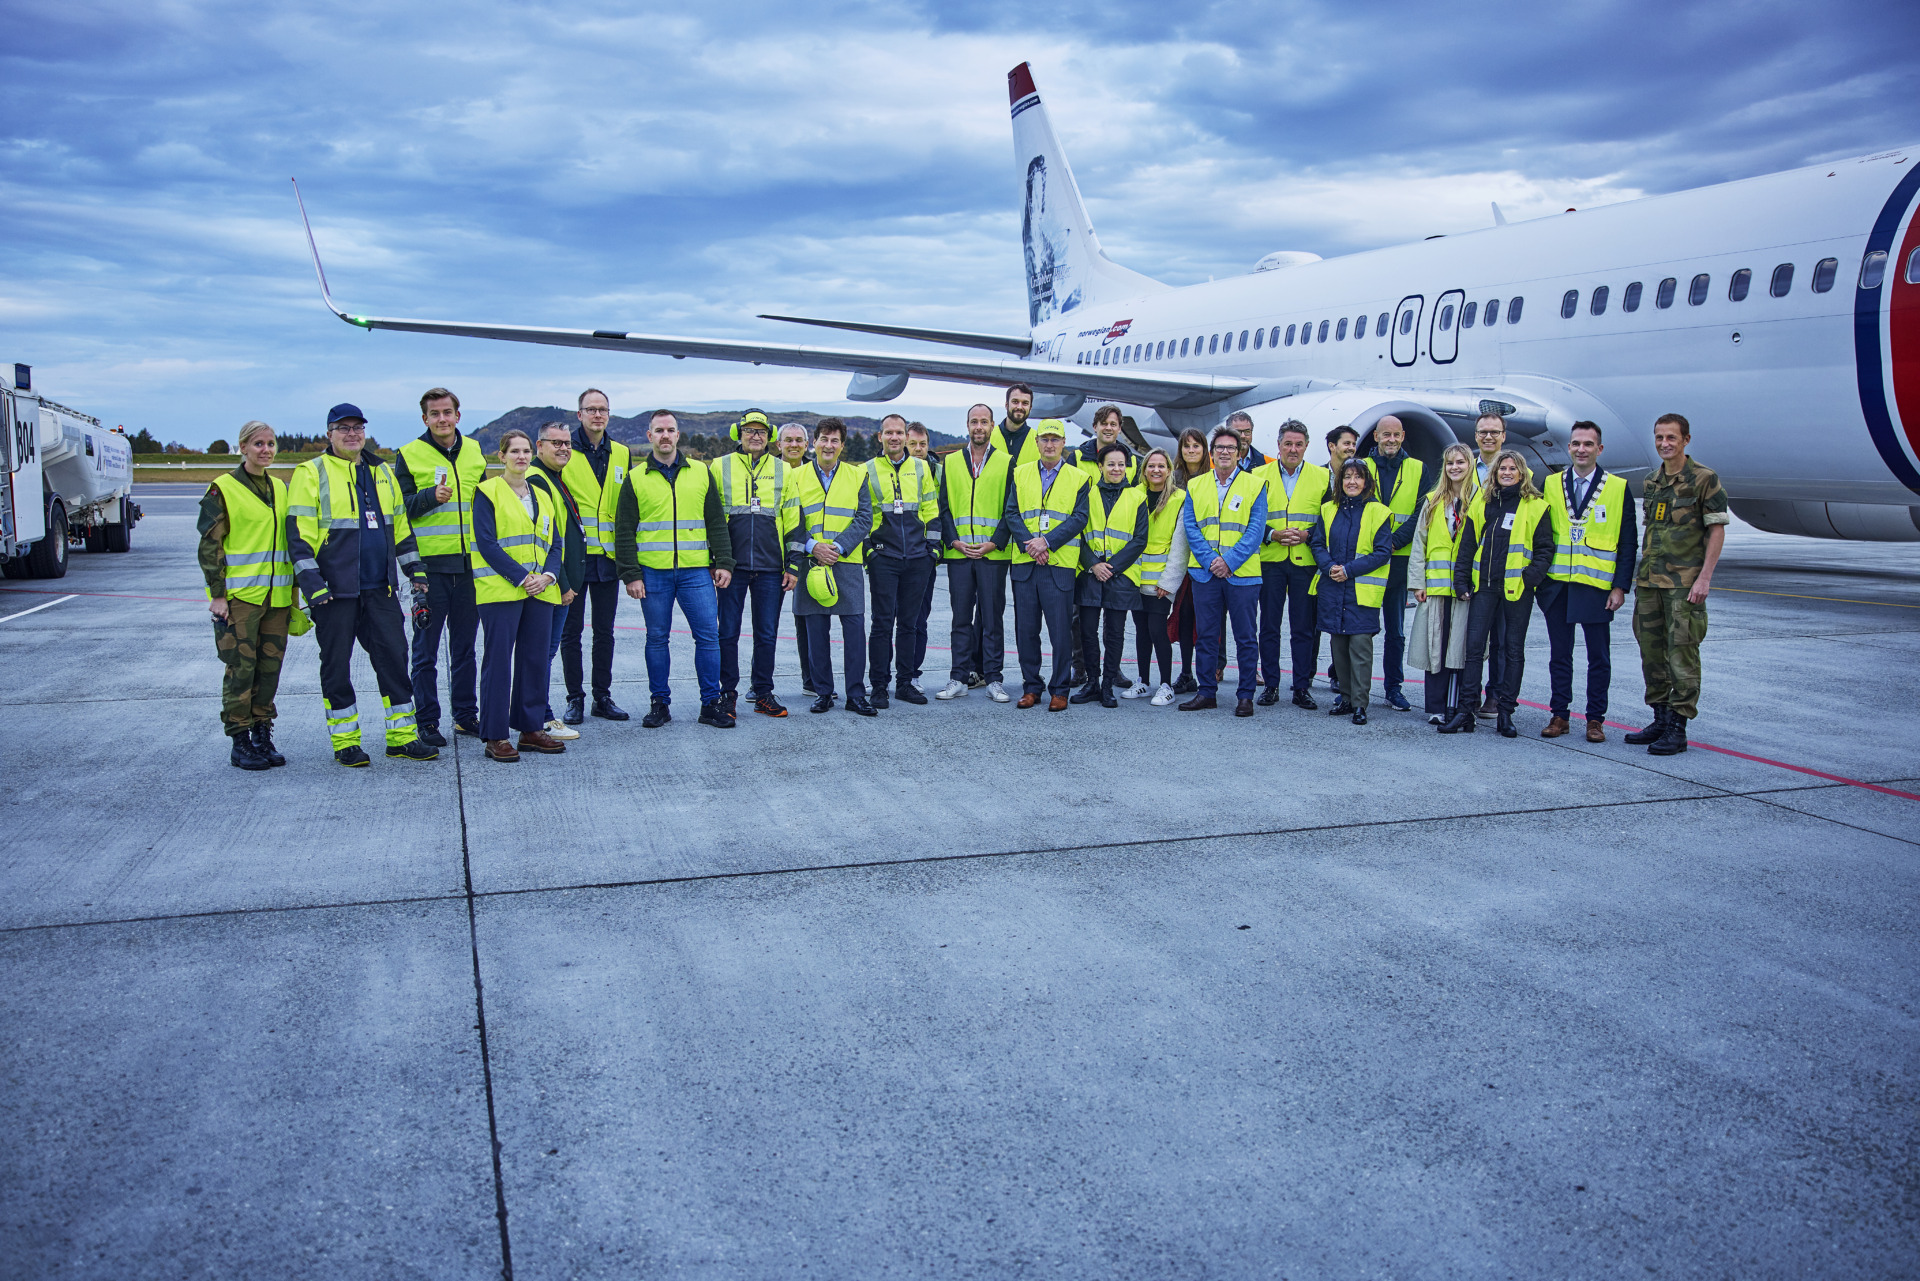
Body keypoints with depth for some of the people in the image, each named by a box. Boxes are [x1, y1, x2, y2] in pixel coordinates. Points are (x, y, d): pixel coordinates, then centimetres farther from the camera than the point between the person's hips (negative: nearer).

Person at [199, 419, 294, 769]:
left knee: (270, 665, 7)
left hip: (277, 594, 5)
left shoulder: (280, 488, 15)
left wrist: (294, 590, 17)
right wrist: (217, 594, -10)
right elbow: (210, 545, -5)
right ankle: (240, 743, 4)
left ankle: (262, 736, 17)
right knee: (241, 667, -3)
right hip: (240, 595, -5)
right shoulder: (224, 488, -3)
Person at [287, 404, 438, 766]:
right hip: (335, 589, -5)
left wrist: (414, 567, 15)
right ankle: (345, 742, 12)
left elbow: (400, 523, 22)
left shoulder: (381, 472, 15)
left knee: (394, 657, 4)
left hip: (380, 587, 5)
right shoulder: (311, 474, -2)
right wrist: (310, 580, -16)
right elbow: (299, 532, -7)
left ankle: (402, 737, 12)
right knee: (336, 664, 2)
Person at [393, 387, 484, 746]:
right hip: (429, 564, -4)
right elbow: (401, 507, -8)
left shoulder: (474, 451, 11)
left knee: (465, 646, 13)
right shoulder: (409, 455, -2)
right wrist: (432, 496, -24)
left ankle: (466, 715, 22)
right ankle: (427, 722, 10)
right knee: (426, 650, 2)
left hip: (469, 563, 4)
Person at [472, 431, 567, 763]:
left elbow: (556, 542, 14)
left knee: (536, 658, 8)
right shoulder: (488, 492, -1)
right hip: (500, 589, -6)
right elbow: (486, 543, -10)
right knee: (498, 659, -4)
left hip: (540, 591, 6)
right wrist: (521, 577, -16)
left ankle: (531, 729, 17)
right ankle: (495, 737, 0)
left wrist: (548, 576, -5)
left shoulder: (542, 495, 17)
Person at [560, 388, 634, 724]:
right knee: (571, 630, 3)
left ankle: (603, 696, 18)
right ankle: (575, 699, 12)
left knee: (605, 631, 9)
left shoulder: (623, 455, 10)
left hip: (608, 556, 3)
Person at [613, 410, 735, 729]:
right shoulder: (636, 478, 6)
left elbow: (717, 523, 11)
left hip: (696, 571, 1)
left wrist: (723, 562, 3)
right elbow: (624, 531, 4)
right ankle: (660, 703, 16)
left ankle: (711, 703, 6)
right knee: (657, 639, 6)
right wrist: (630, 574, -3)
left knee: (708, 636, -3)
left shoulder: (701, 472, 9)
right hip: (653, 572, 0)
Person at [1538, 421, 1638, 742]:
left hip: (1597, 586, -2)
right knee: (1559, 654, 8)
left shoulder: (1619, 488, 2)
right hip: (1556, 584, 2)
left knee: (1599, 657, 4)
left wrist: (1620, 586, -6)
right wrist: (1538, 578, 3)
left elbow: (1628, 543, 1)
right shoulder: (1551, 484, 8)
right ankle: (1559, 715, 17)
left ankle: (1595, 719, 13)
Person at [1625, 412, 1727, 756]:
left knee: (1681, 654, -5)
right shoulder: (1649, 483, 13)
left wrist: (1704, 578, -14)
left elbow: (1717, 530, -7)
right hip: (1648, 581, 7)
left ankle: (1678, 728, -1)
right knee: (1651, 651, 9)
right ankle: (1660, 719, 20)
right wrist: (1644, 568, 15)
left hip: (1684, 582, -6)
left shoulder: (1704, 479, -5)